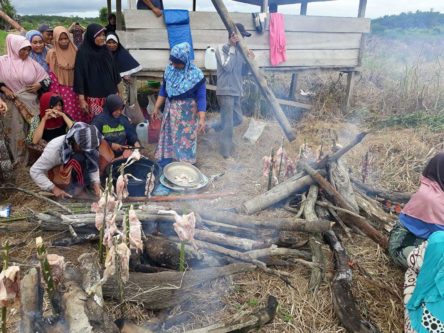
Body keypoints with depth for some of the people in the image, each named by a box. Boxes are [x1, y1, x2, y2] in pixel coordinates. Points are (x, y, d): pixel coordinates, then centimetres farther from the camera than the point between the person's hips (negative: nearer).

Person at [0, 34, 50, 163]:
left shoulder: (31, 63, 2)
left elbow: (47, 78, 8)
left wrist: (39, 85, -9)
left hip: (30, 104, 1)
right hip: (12, 104, -1)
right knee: (15, 132, 6)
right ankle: (19, 161, 19)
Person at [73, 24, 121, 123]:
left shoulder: (106, 51, 7)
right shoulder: (83, 53, -8)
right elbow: (79, 75, -9)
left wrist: (116, 92, 14)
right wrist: (81, 99, -12)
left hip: (110, 95, 5)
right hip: (93, 97, -5)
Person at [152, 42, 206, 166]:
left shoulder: (196, 74, -16)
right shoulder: (169, 69, -2)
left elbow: (201, 97, -15)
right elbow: (164, 89, 9)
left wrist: (202, 119, -20)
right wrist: (156, 107, 11)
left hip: (187, 112, -5)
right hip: (170, 109, 5)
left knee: (186, 139, 4)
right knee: (167, 136, 13)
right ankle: (164, 164, 26)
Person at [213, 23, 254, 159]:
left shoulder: (239, 50, 13)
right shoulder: (221, 48, -8)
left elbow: (243, 72, 16)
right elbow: (227, 67, -21)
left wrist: (249, 60, -2)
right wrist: (232, 47, -16)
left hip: (236, 91, 8)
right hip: (226, 91, -8)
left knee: (238, 119, 16)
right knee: (228, 123, -4)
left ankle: (215, 128, 34)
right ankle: (226, 150, 8)